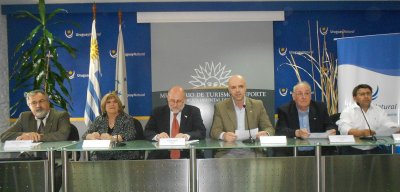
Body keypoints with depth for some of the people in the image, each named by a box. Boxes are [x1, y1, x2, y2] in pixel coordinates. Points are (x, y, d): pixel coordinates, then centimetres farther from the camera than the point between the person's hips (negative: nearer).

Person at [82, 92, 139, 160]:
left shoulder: (127, 119, 1)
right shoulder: (99, 120, 11)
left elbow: (131, 135, -13)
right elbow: (85, 136, 8)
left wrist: (112, 138, -26)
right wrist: (92, 136, -15)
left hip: (123, 157, -3)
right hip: (101, 158, 3)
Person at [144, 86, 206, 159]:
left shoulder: (194, 111, 6)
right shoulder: (158, 112, 9)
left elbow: (202, 132, -3)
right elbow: (147, 132, 5)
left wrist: (186, 136, -24)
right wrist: (157, 136, -19)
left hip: (187, 155, -1)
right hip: (162, 155, 1)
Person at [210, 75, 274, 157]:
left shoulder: (258, 105, 8)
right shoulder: (220, 107, 4)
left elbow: (270, 129, 6)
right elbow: (215, 131, -2)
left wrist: (266, 134, -19)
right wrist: (223, 135, -26)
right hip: (228, 152, -2)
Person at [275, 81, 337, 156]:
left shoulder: (321, 107, 10)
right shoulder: (284, 110, 1)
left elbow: (330, 126, 12)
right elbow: (280, 131, -10)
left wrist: (330, 131, -14)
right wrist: (297, 133, -29)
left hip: (317, 152, 4)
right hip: (291, 153, -3)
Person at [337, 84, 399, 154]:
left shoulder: (379, 111, 16)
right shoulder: (348, 111, 2)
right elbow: (344, 129, -14)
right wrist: (361, 132, -30)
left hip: (375, 149, 3)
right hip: (353, 150, -3)